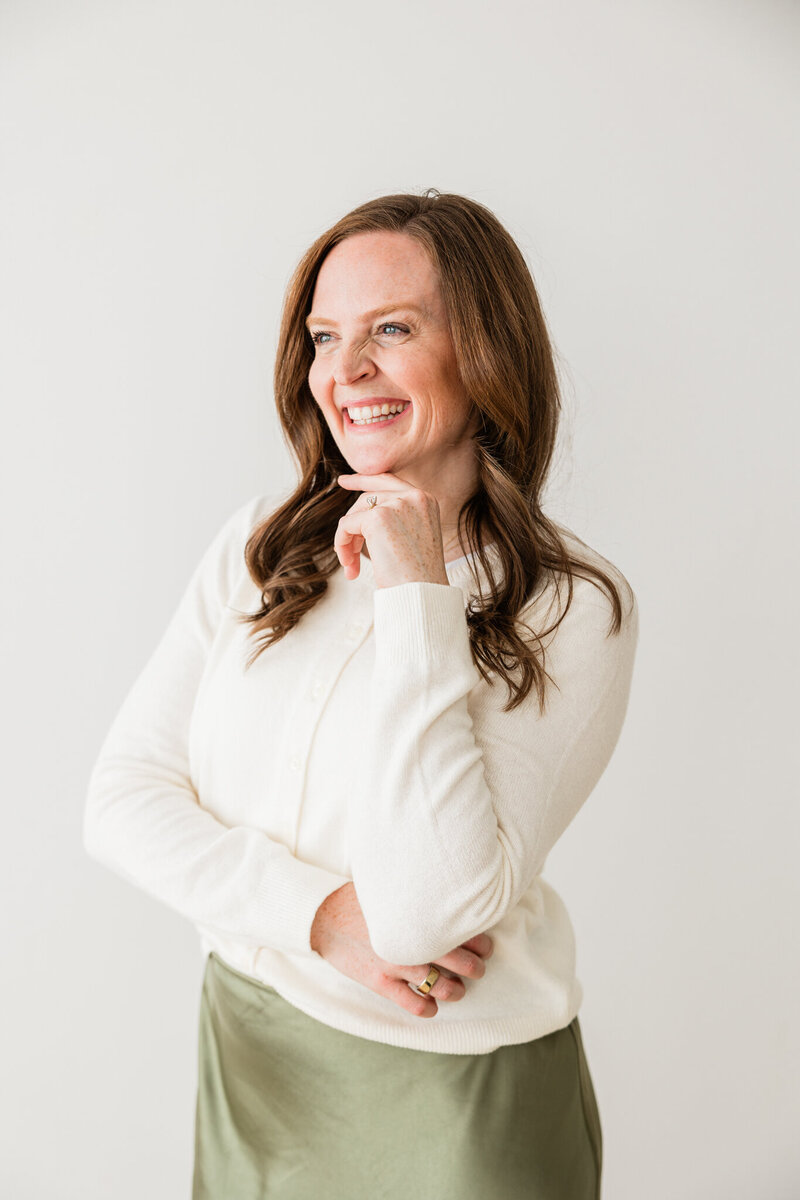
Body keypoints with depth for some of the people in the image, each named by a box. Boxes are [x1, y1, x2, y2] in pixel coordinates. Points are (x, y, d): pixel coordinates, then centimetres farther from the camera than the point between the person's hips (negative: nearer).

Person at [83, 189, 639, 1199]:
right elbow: (121, 795, -7)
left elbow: (425, 913, -25)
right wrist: (320, 913, -20)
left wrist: (415, 598, -25)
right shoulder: (260, 544, -4)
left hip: (459, 1095, -3)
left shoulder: (575, 609, -17)